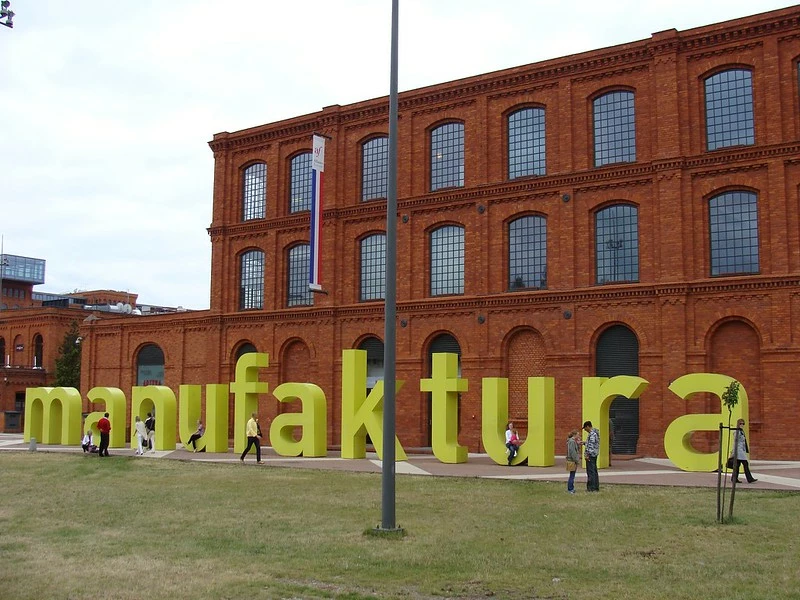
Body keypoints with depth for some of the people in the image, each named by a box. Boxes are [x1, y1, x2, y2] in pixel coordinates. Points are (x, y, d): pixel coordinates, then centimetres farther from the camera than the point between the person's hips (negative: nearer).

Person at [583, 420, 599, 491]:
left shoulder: (592, 434, -18)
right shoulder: (595, 433, 14)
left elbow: (591, 446, -22)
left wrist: (587, 455, -20)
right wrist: (583, 443, 20)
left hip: (591, 455, -10)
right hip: (594, 454, 10)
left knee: (590, 471, -5)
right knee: (594, 471, 14)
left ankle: (591, 488, -3)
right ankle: (596, 487, 19)